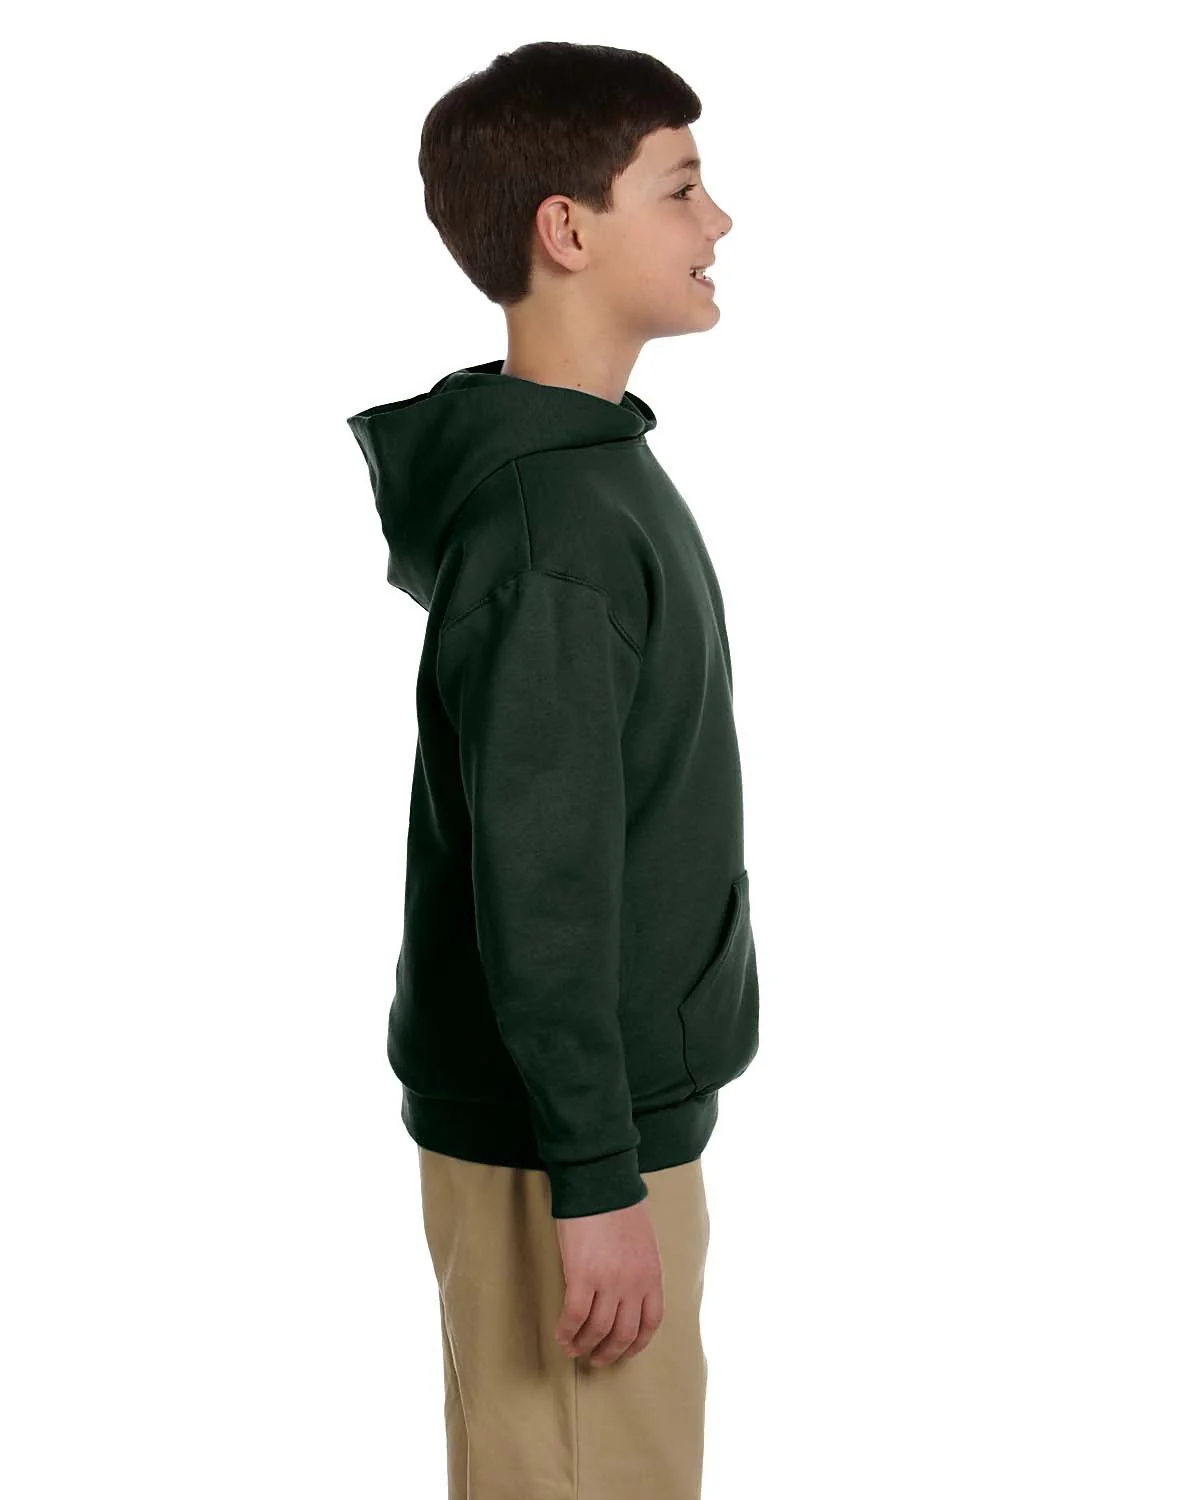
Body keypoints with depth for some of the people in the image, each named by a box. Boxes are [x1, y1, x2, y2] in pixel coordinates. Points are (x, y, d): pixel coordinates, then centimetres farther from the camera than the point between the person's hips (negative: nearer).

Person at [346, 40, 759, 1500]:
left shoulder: (591, 460, 8)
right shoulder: (552, 525, -23)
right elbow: (536, 880, -24)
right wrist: (597, 1182, -20)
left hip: (617, 1103, 9)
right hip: (564, 1140, -9)